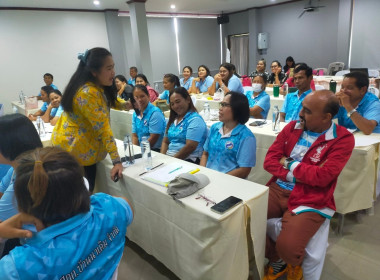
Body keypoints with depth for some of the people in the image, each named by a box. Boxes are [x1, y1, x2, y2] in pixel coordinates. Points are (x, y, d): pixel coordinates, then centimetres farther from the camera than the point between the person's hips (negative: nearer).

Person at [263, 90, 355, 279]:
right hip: (277, 189, 5)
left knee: (287, 247, -24)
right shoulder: (292, 127, 6)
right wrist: (294, 175, -12)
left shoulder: (343, 139, -7)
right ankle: (276, 260, 15)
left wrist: (289, 164, -7)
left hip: (309, 201, -4)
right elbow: (269, 160, 2)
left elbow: (322, 176, -19)